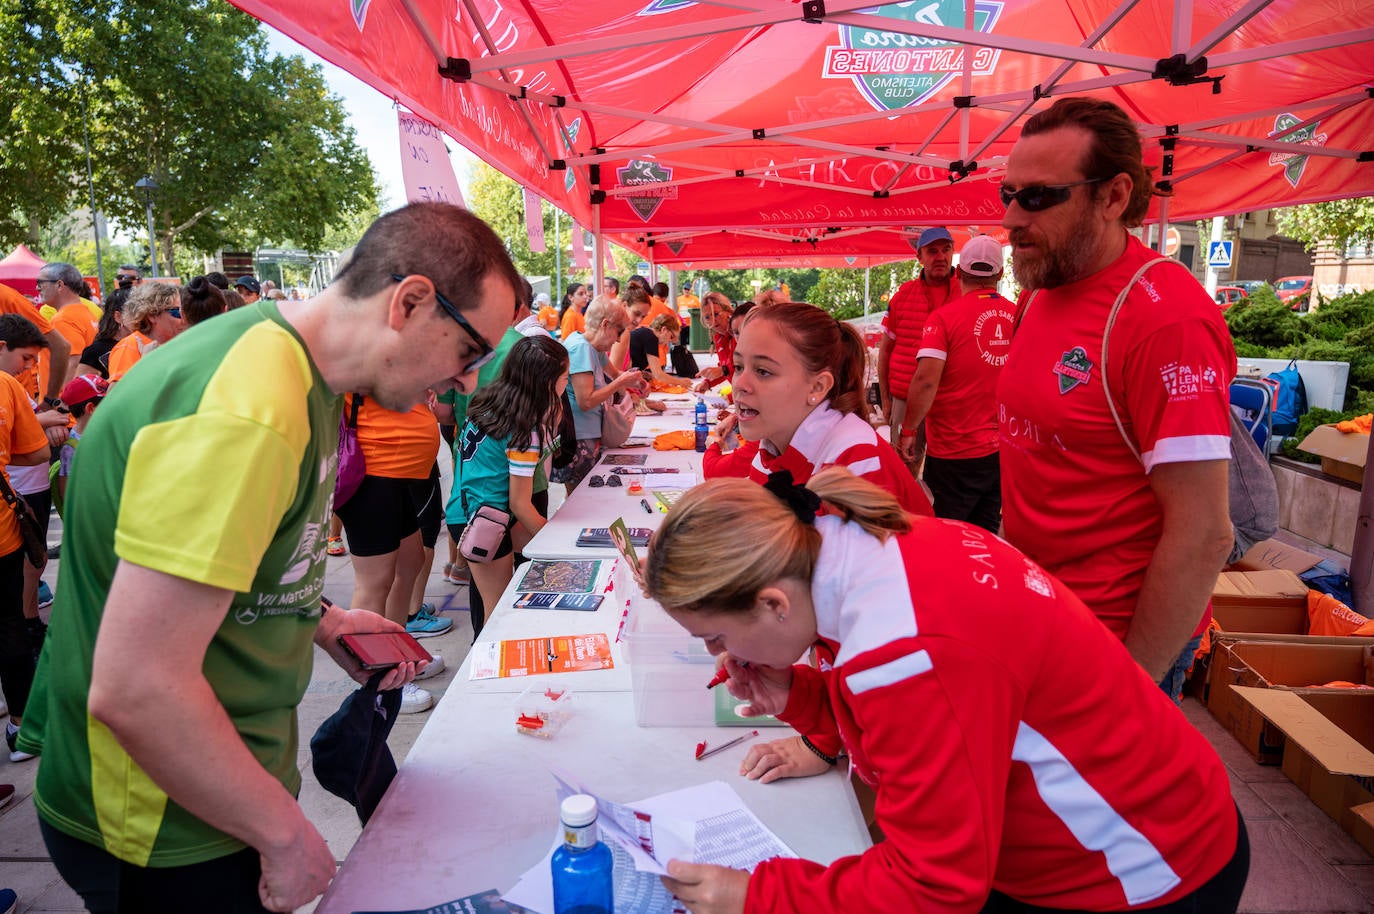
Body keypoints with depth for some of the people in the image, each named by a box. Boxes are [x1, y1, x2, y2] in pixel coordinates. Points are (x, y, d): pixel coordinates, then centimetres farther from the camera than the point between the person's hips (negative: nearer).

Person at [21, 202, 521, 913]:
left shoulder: (290, 368, 2)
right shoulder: (243, 416, -31)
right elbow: (135, 691, -31)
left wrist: (318, 621, 6)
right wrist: (286, 832, -20)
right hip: (169, 838, -8)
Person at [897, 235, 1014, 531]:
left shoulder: (944, 317, -12)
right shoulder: (1018, 316, 1)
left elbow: (926, 381, -20)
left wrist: (909, 431, -9)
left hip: (955, 453, -5)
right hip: (1004, 450, 5)